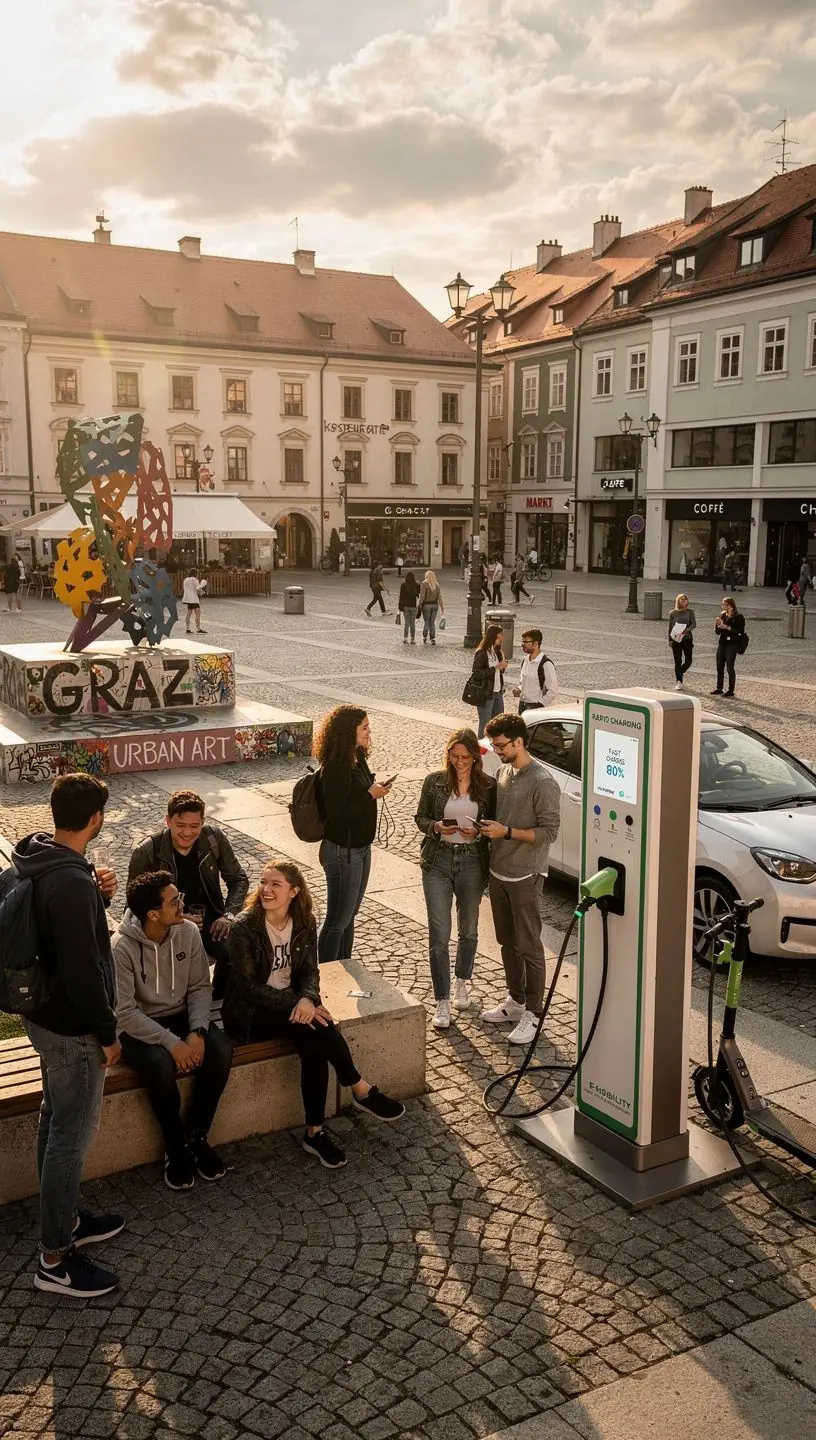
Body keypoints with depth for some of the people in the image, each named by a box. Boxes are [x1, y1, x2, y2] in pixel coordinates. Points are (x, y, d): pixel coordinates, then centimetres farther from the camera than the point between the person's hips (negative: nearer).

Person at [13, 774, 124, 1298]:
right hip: (72, 1027, -10)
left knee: (57, 1120, 22)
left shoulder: (41, 862, 0)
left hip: (47, 1015, 10)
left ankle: (65, 1218, 40)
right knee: (74, 1134, 3)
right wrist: (107, 1033, -16)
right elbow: (83, 970, -27)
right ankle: (55, 1259, 17)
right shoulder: (71, 882, -30)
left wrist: (98, 895, -3)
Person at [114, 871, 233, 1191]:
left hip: (180, 1017, 5)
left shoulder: (188, 931, -8)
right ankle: (176, 1146, -8)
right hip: (137, 1027, -4)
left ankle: (196, 1136, -4)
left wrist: (197, 1032, -19)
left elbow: (200, 987, -3)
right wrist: (172, 1043, -28)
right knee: (162, 1064, -35)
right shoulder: (122, 948, -22)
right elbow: (124, 1013, -23)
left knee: (221, 1049, -23)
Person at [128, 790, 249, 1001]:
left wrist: (229, 914, -8)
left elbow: (238, 878, 9)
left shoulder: (215, 839, -3)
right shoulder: (146, 853, -10)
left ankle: (219, 1001, 3)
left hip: (211, 920, 3)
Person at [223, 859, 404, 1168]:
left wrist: (307, 999, -24)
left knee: (314, 1047, -27)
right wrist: (295, 1005, -26)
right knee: (317, 1024, -30)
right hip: (251, 1013, -5)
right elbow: (247, 985, -17)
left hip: (291, 1002, 5)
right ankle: (362, 1091, -15)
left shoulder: (304, 923, -1)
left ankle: (314, 1133, -15)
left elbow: (309, 971, 0)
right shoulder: (243, 928, -16)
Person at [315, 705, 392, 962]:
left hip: (361, 847, 9)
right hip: (343, 851, -9)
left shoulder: (357, 758, 4)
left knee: (349, 915, 20)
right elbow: (338, 814, -26)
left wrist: (376, 789, 0)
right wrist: (370, 795, -21)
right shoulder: (335, 767, -24)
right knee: (338, 920, 4)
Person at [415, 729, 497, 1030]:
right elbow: (420, 818, 5)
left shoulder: (488, 786, -3)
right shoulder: (434, 782, -3)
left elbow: (494, 825, 5)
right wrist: (436, 827, -16)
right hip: (438, 862, -1)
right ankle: (442, 1002, 4)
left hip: (472, 862, 1)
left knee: (469, 931, 16)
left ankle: (461, 982, 41)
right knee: (439, 934, -4)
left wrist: (478, 831, -16)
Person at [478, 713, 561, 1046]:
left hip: (525, 877, -8)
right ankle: (515, 1001, 31)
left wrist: (507, 832, -23)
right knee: (507, 942, 17)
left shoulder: (542, 782, -18)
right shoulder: (505, 772, 8)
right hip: (499, 871, 8)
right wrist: (487, 828, 1)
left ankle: (533, 1014, 11)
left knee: (529, 947, 1)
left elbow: (549, 831, -20)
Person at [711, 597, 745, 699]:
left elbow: (740, 632, -17)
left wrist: (728, 627, -23)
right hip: (721, 644, 7)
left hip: (731, 645, -7)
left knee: (730, 668, -4)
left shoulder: (738, 617, -9)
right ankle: (719, 688, 19)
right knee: (720, 667, 10)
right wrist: (718, 624, -7)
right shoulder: (722, 615, 10)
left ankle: (731, 690, 3)